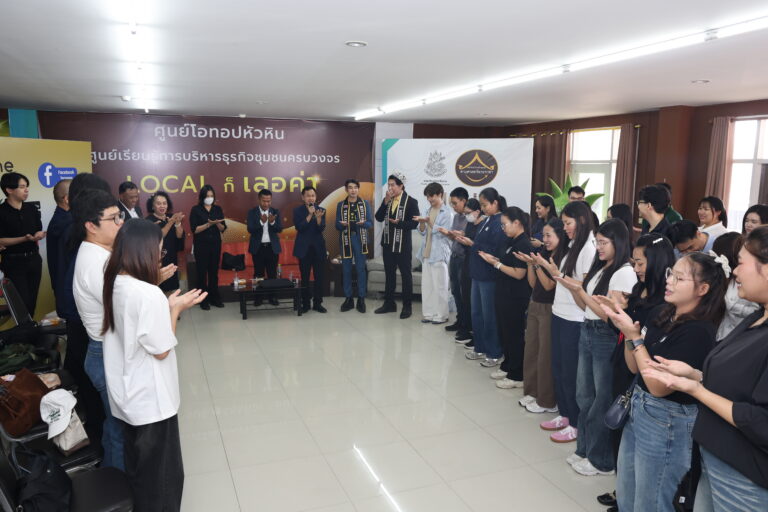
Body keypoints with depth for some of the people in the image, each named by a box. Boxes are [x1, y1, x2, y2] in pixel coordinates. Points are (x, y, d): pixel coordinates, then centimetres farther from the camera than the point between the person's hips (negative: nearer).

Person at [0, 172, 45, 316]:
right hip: (14, 262, -5)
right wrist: (25, 239, -22)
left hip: (33, 258, 5)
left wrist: (39, 235, -11)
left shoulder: (32, 208, 5)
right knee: (22, 300, -4)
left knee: (33, 299, 11)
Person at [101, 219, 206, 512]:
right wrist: (175, 309, -10)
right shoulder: (149, 293, -26)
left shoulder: (113, 285, -1)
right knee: (161, 473, 11)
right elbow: (161, 350, -19)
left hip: (127, 395, 8)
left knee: (138, 467, 25)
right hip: (150, 400, -8)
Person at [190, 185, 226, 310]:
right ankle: (203, 300, 8)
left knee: (214, 271, 7)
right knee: (202, 272, 0)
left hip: (215, 244, 3)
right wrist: (208, 224, -21)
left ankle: (214, 298, 16)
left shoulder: (218, 209, 7)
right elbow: (194, 229, -10)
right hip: (201, 245, -3)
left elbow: (223, 228, 5)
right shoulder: (196, 209, -3)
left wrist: (217, 223, -16)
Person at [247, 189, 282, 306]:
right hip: (258, 247, -1)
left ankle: (272, 296, 16)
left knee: (272, 273, 6)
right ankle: (258, 297, 14)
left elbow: (280, 229, -6)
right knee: (258, 273, 6)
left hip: (272, 247, 1)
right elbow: (250, 229, -12)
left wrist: (272, 222, -26)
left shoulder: (276, 212, 2)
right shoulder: (252, 212, -3)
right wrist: (261, 221, -27)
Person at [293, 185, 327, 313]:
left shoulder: (321, 210, 3)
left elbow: (321, 229, -8)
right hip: (304, 248, -2)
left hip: (318, 248, 2)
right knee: (305, 278, 4)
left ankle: (317, 303, 13)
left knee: (319, 277, 4)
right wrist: (310, 215, -22)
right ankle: (305, 304, 13)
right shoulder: (297, 211, -1)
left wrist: (318, 218, -27)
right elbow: (299, 227, -14)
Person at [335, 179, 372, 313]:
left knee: (361, 269, 0)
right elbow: (337, 225, 4)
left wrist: (363, 223, -21)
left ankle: (361, 299, 9)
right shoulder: (341, 205, 6)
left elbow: (370, 223, 0)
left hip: (360, 239, -1)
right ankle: (348, 298, 14)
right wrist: (342, 224, -19)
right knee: (346, 269, 4)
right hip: (346, 239, 1)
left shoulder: (365, 204, 3)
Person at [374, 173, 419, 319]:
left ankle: (407, 306, 12)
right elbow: (378, 218, -1)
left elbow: (414, 223, -13)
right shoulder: (387, 200, 8)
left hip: (403, 245, -6)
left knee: (406, 275, 4)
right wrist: (385, 202, -10)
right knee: (389, 274, 13)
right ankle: (389, 303, 24)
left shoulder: (411, 201, -9)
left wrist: (398, 223, -22)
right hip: (387, 243, 6)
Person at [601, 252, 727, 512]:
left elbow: (658, 386, -22)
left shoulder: (698, 331, -21)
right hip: (638, 408, 7)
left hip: (667, 423, -7)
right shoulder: (660, 314, 0)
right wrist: (628, 331, -10)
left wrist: (635, 337, -23)